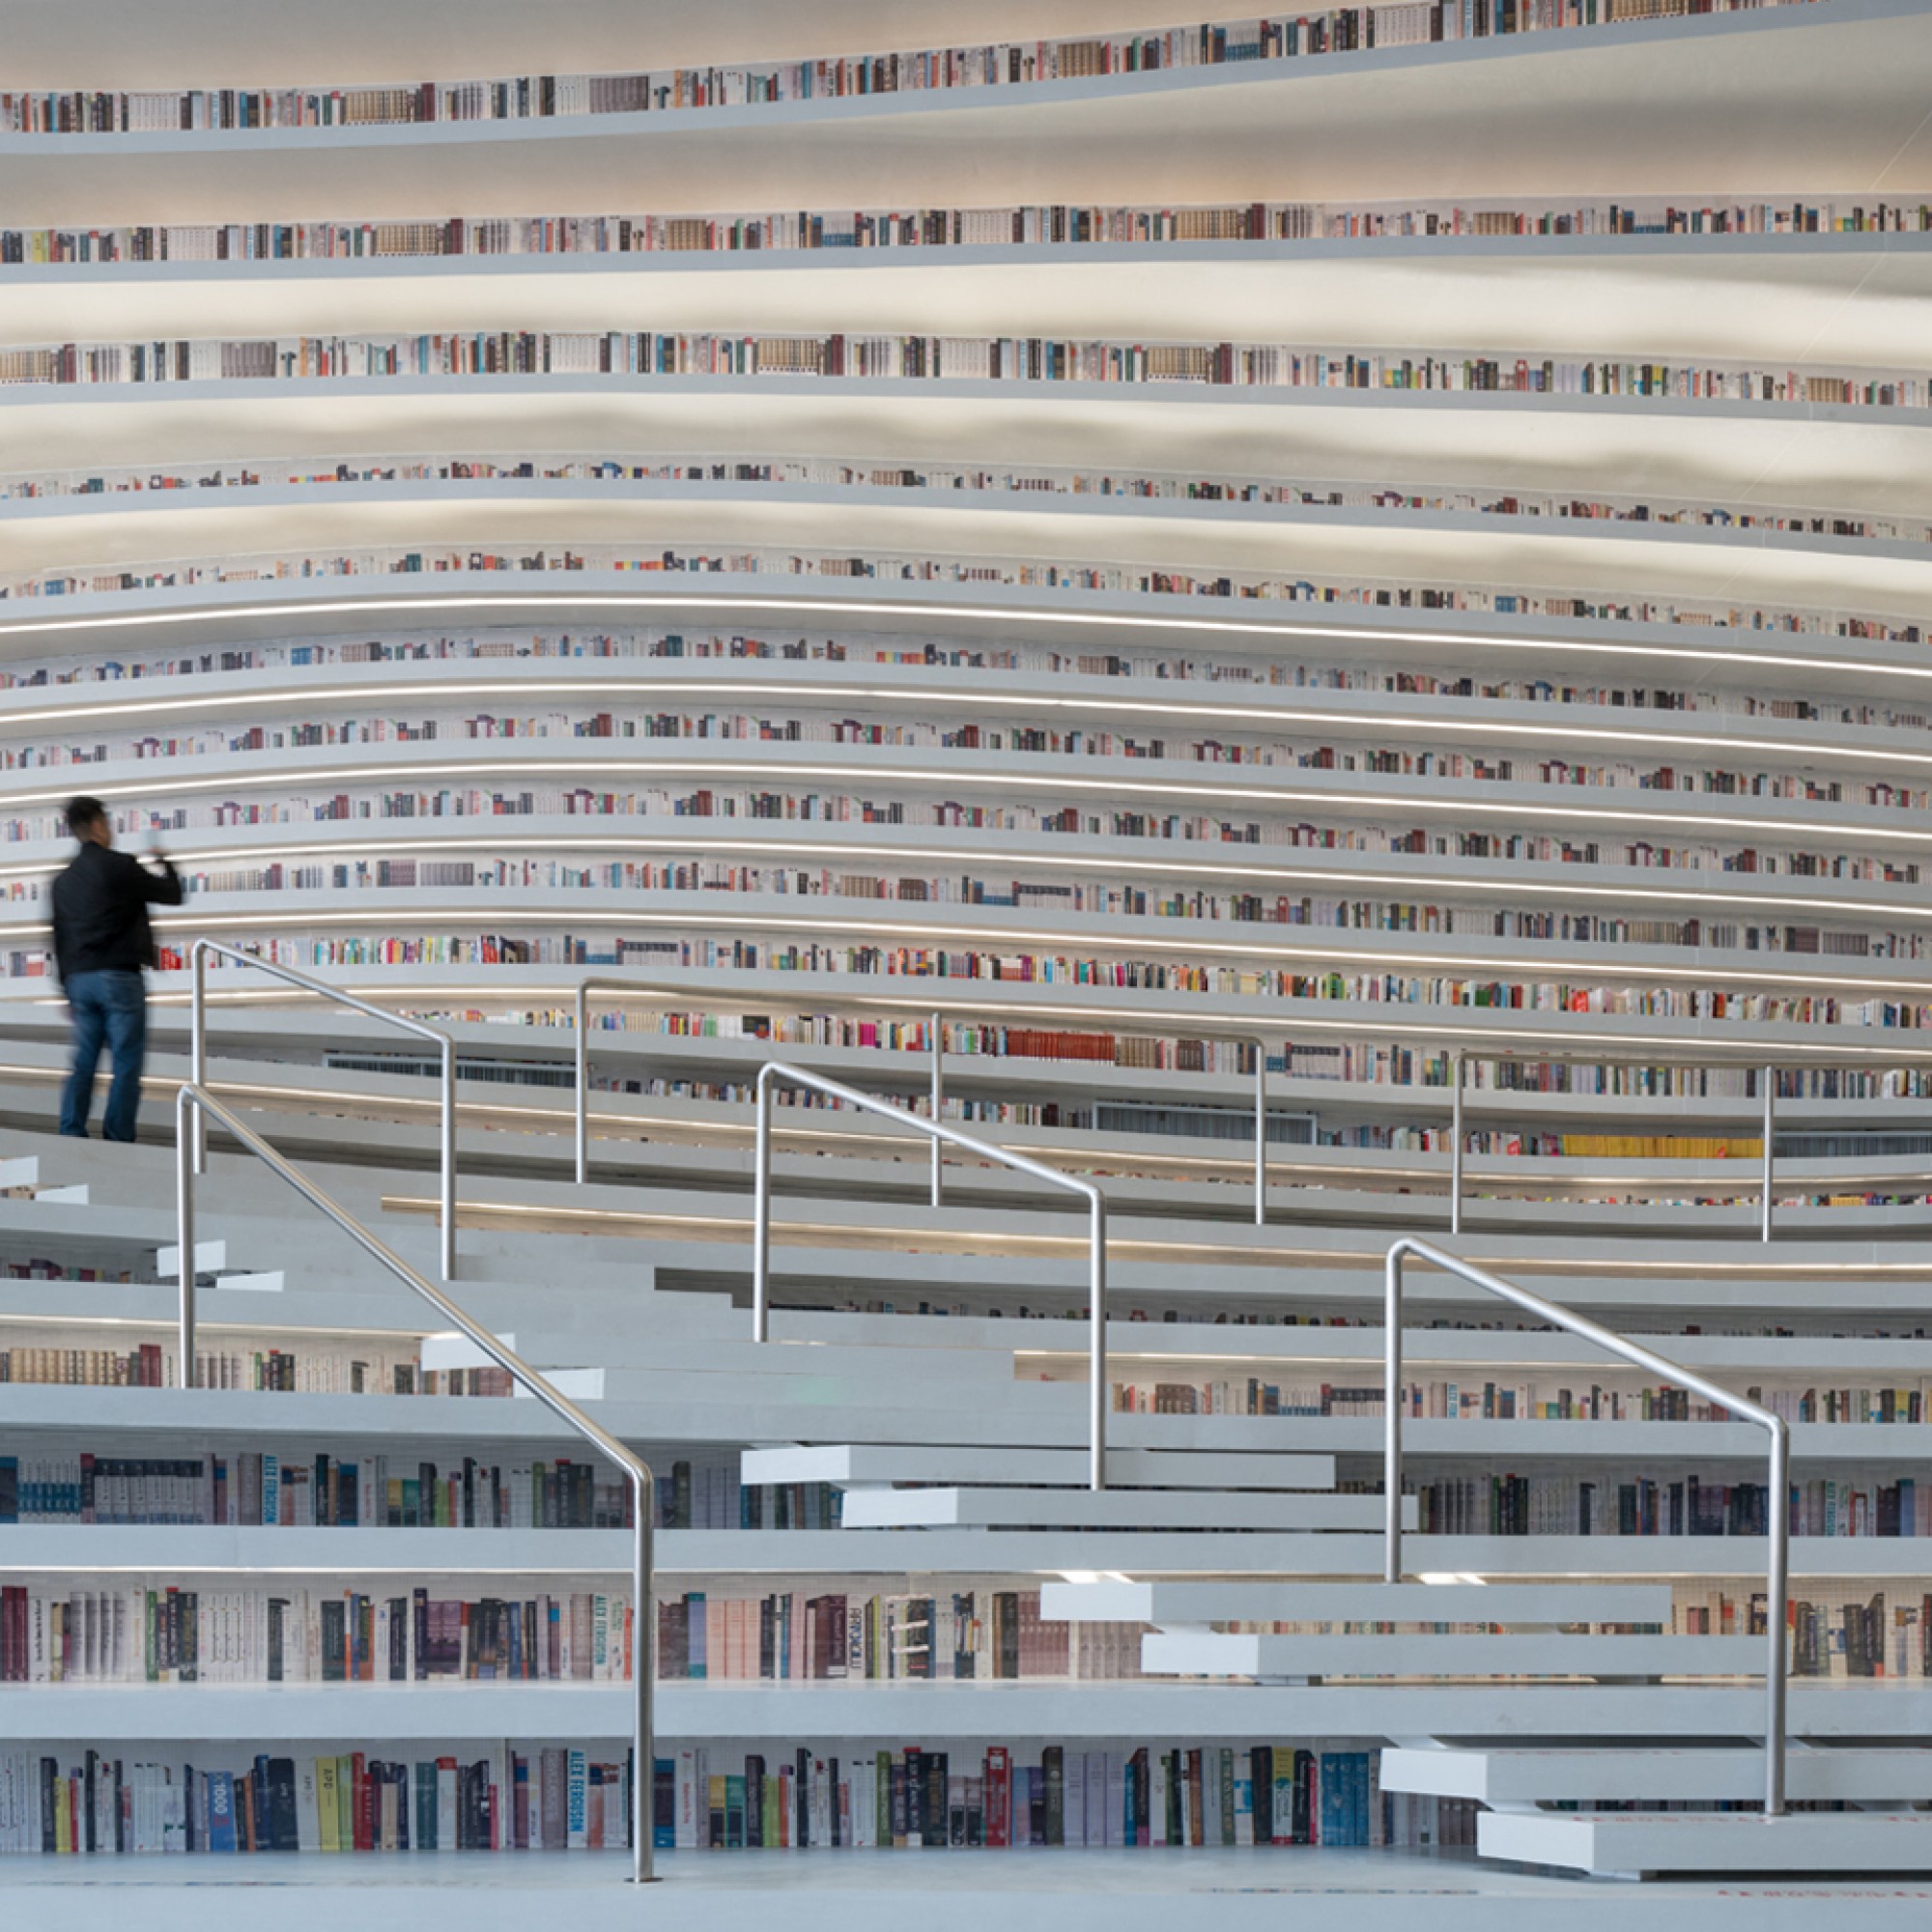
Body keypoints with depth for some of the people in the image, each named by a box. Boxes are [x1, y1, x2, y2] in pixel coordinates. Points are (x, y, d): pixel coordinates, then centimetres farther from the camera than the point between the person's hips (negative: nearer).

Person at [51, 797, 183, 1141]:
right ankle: (117, 1140, -6)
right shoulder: (119, 866, -8)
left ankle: (70, 1135, 2)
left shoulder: (64, 881, 11)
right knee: (126, 1062, -2)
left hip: (79, 980, 6)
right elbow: (172, 894, 1)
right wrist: (165, 862, 22)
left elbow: (59, 940, 14)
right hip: (119, 977, -6)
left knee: (83, 1062, 9)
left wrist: (67, 987, 20)